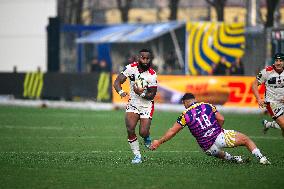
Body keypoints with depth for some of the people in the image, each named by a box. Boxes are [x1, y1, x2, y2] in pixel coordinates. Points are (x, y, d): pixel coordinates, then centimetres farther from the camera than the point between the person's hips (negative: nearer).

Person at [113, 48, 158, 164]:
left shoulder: (152, 75, -16)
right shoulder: (131, 68, -10)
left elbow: (152, 95, -11)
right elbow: (117, 82, -11)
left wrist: (141, 94, -30)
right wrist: (121, 92, -32)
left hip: (146, 104, -2)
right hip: (133, 102, 2)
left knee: (143, 133, -12)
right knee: (130, 129, -16)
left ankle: (147, 137, 28)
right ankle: (137, 156, -2)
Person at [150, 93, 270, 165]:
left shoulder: (186, 115, 0)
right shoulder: (207, 106, 5)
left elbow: (172, 132, 2)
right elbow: (221, 119, 1)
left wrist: (159, 142, 12)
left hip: (207, 148, 0)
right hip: (220, 137, 0)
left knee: (217, 153, 38)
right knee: (246, 140, 12)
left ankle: (232, 158, 15)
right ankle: (261, 158, -5)